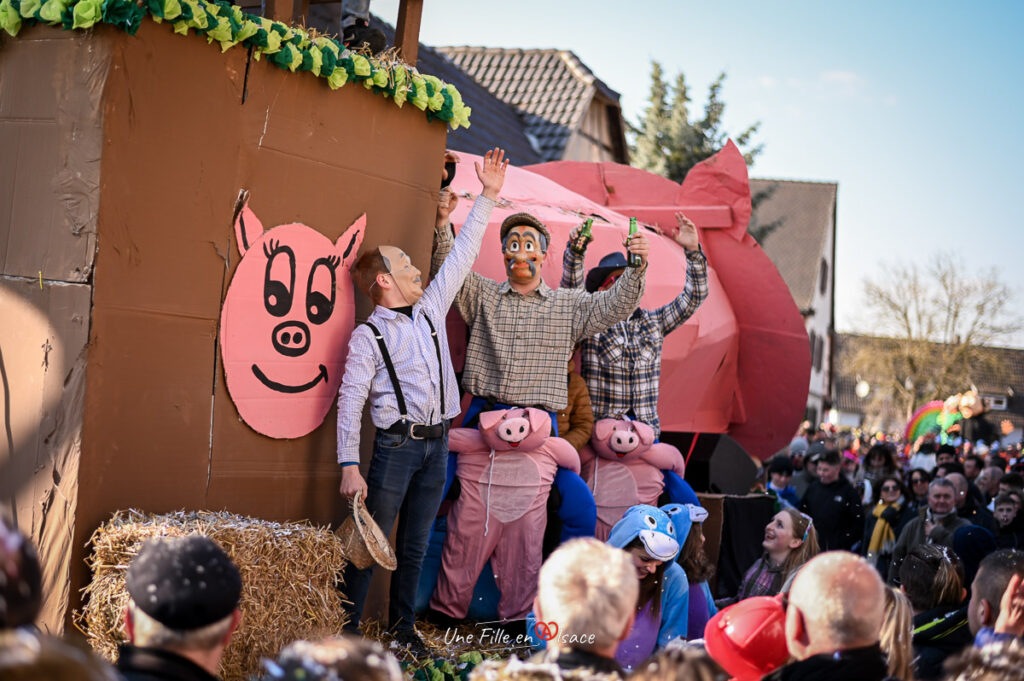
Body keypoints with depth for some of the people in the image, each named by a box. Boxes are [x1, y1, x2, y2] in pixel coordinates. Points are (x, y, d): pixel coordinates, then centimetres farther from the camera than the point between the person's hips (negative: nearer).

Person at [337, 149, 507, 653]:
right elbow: (349, 403, -9)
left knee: (415, 546, 11)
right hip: (397, 445, -6)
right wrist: (350, 467, -16)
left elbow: (462, 256, 17)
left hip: (437, 444, 6)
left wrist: (487, 197, 17)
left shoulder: (430, 311, 13)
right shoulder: (367, 335, -5)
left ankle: (403, 627, 18)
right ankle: (348, 627, 6)